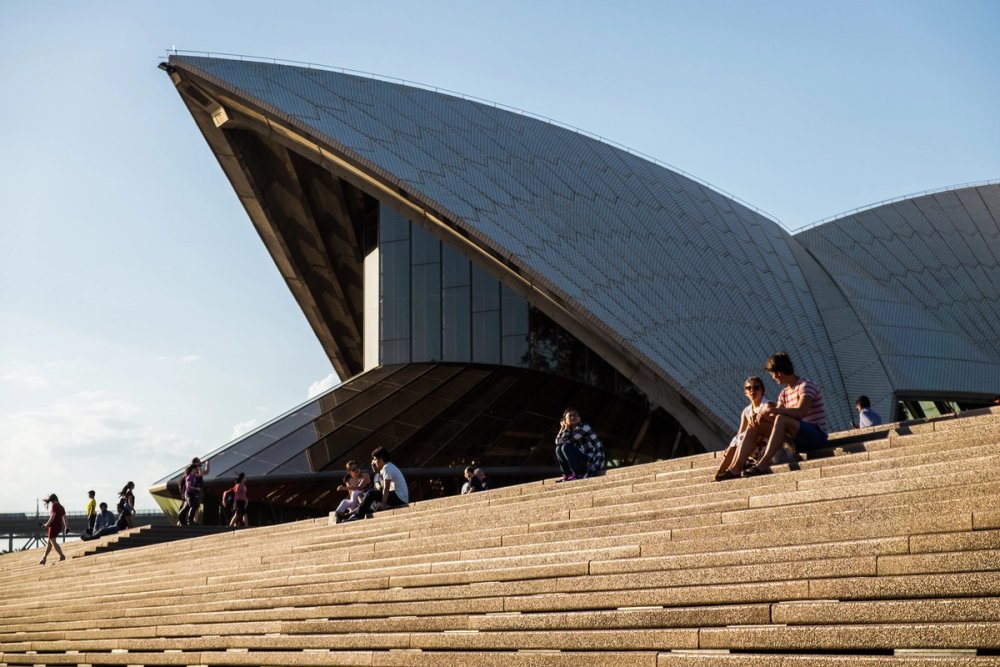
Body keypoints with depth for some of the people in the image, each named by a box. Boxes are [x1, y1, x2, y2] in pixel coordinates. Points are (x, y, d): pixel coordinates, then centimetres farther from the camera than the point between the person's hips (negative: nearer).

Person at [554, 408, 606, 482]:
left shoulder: (584, 427, -12)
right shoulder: (571, 431, 12)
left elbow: (564, 441, -19)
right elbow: (558, 442, 1)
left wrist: (566, 428, -2)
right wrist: (563, 428, 2)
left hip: (594, 463, -8)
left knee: (566, 447, -20)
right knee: (559, 449, 3)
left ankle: (578, 475, -20)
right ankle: (567, 475, -4)